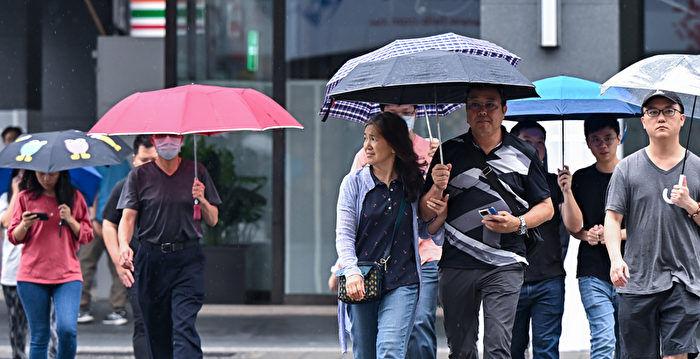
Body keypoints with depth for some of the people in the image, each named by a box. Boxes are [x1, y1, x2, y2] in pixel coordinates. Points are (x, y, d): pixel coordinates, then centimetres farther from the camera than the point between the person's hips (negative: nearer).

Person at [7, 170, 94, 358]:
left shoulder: (74, 197, 9)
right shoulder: (25, 198, 7)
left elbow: (87, 235, 9)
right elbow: (14, 237, 8)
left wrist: (70, 220, -8)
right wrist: (25, 225, -13)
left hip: (68, 273, 0)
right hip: (32, 275, 0)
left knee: (67, 329, -18)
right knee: (39, 336, -1)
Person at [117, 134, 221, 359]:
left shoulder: (196, 173, 8)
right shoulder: (139, 176, 6)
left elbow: (213, 221, 11)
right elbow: (128, 217, -2)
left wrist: (202, 200, -10)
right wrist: (124, 246, -21)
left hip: (188, 259, -1)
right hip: (151, 262, 1)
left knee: (184, 327, -15)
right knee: (157, 331, 5)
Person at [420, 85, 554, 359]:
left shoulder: (523, 155, 7)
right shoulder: (450, 153, 9)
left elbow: (546, 207, 13)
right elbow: (425, 214, 10)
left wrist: (519, 223, -6)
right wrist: (437, 189, -11)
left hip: (504, 266, -2)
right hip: (456, 264, 2)